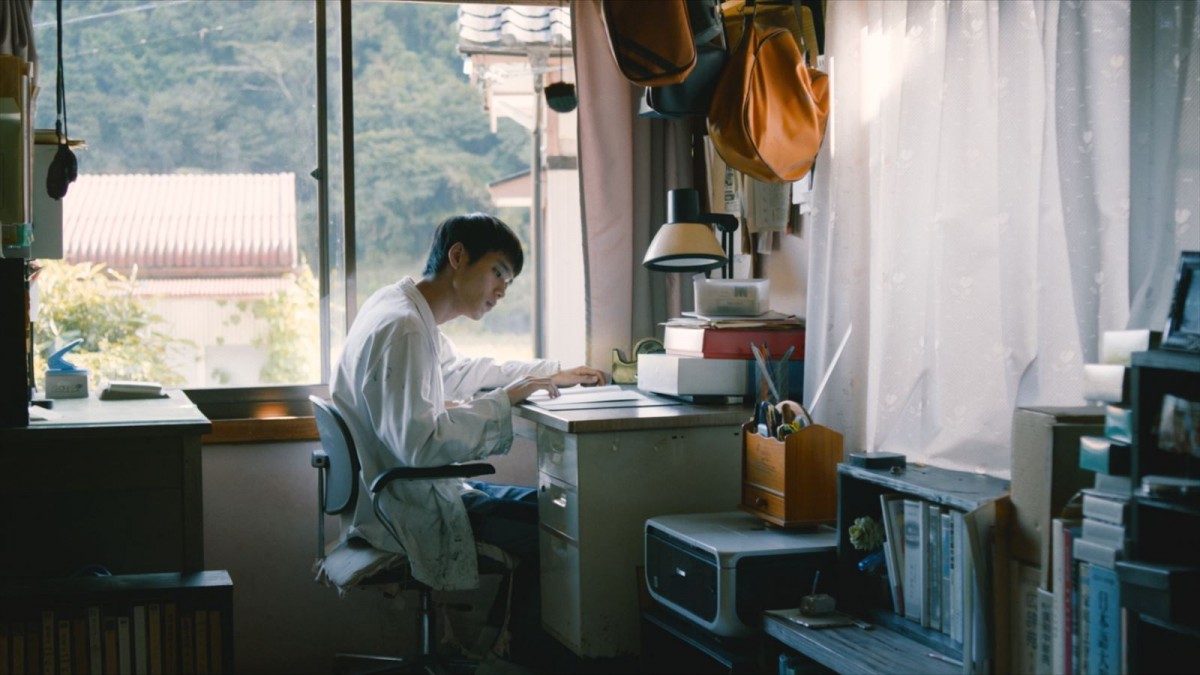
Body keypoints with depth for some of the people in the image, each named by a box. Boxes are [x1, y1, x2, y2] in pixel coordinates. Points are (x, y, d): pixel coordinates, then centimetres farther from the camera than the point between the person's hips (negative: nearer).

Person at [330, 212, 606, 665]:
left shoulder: (408, 311, 9)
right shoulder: (401, 329, -23)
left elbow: (458, 372, 26)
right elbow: (420, 443, -31)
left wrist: (554, 374, 23)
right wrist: (505, 399, -22)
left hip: (413, 491, 11)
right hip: (406, 515, -11)